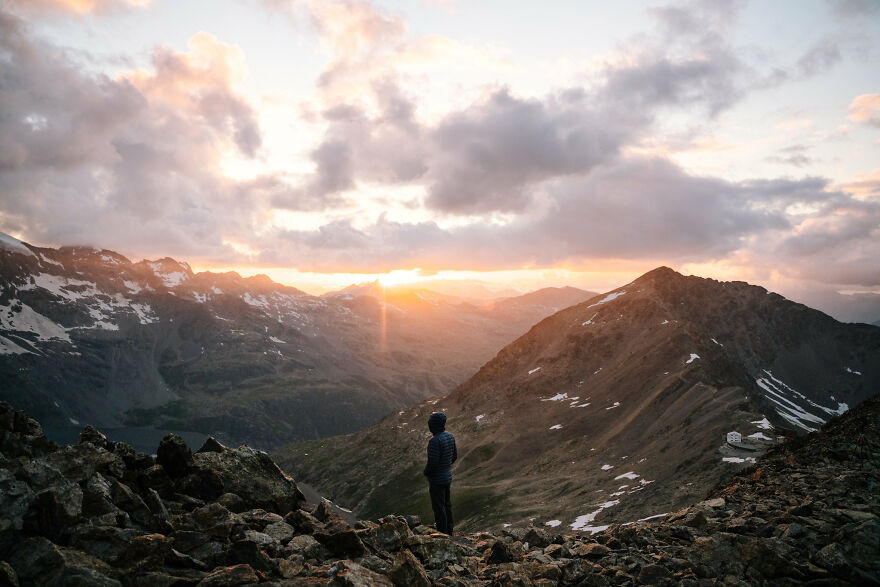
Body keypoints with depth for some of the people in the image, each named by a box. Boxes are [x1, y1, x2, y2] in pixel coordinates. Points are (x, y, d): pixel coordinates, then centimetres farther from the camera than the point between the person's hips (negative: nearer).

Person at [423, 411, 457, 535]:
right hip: (448, 477, 8)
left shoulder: (434, 441, -27)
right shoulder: (450, 437, -1)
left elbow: (432, 462, -26)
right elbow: (454, 456, 8)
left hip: (436, 479, -8)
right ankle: (449, 531, 33)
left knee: (438, 507, 5)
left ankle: (442, 534, 15)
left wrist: (426, 472, -7)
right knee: (446, 504, 20)